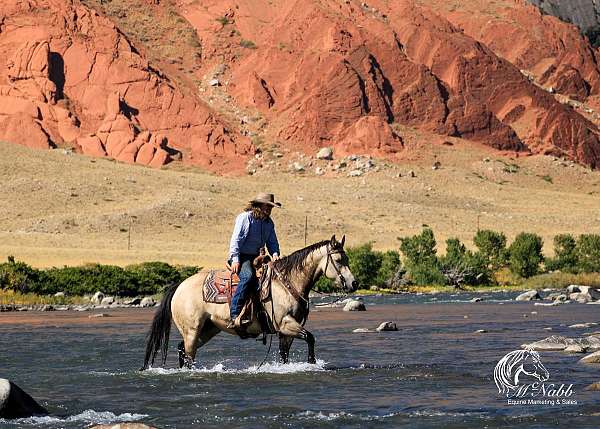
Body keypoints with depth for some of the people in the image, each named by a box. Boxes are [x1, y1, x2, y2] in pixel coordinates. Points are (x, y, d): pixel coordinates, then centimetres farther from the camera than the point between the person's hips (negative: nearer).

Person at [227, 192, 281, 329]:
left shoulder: (269, 223, 15)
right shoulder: (245, 218, -7)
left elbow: (272, 242, 21)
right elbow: (236, 239, -11)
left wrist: (275, 253, -2)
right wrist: (235, 259, -20)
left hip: (256, 257, 8)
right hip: (241, 256, -8)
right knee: (248, 276, -35)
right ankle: (234, 315, -39)